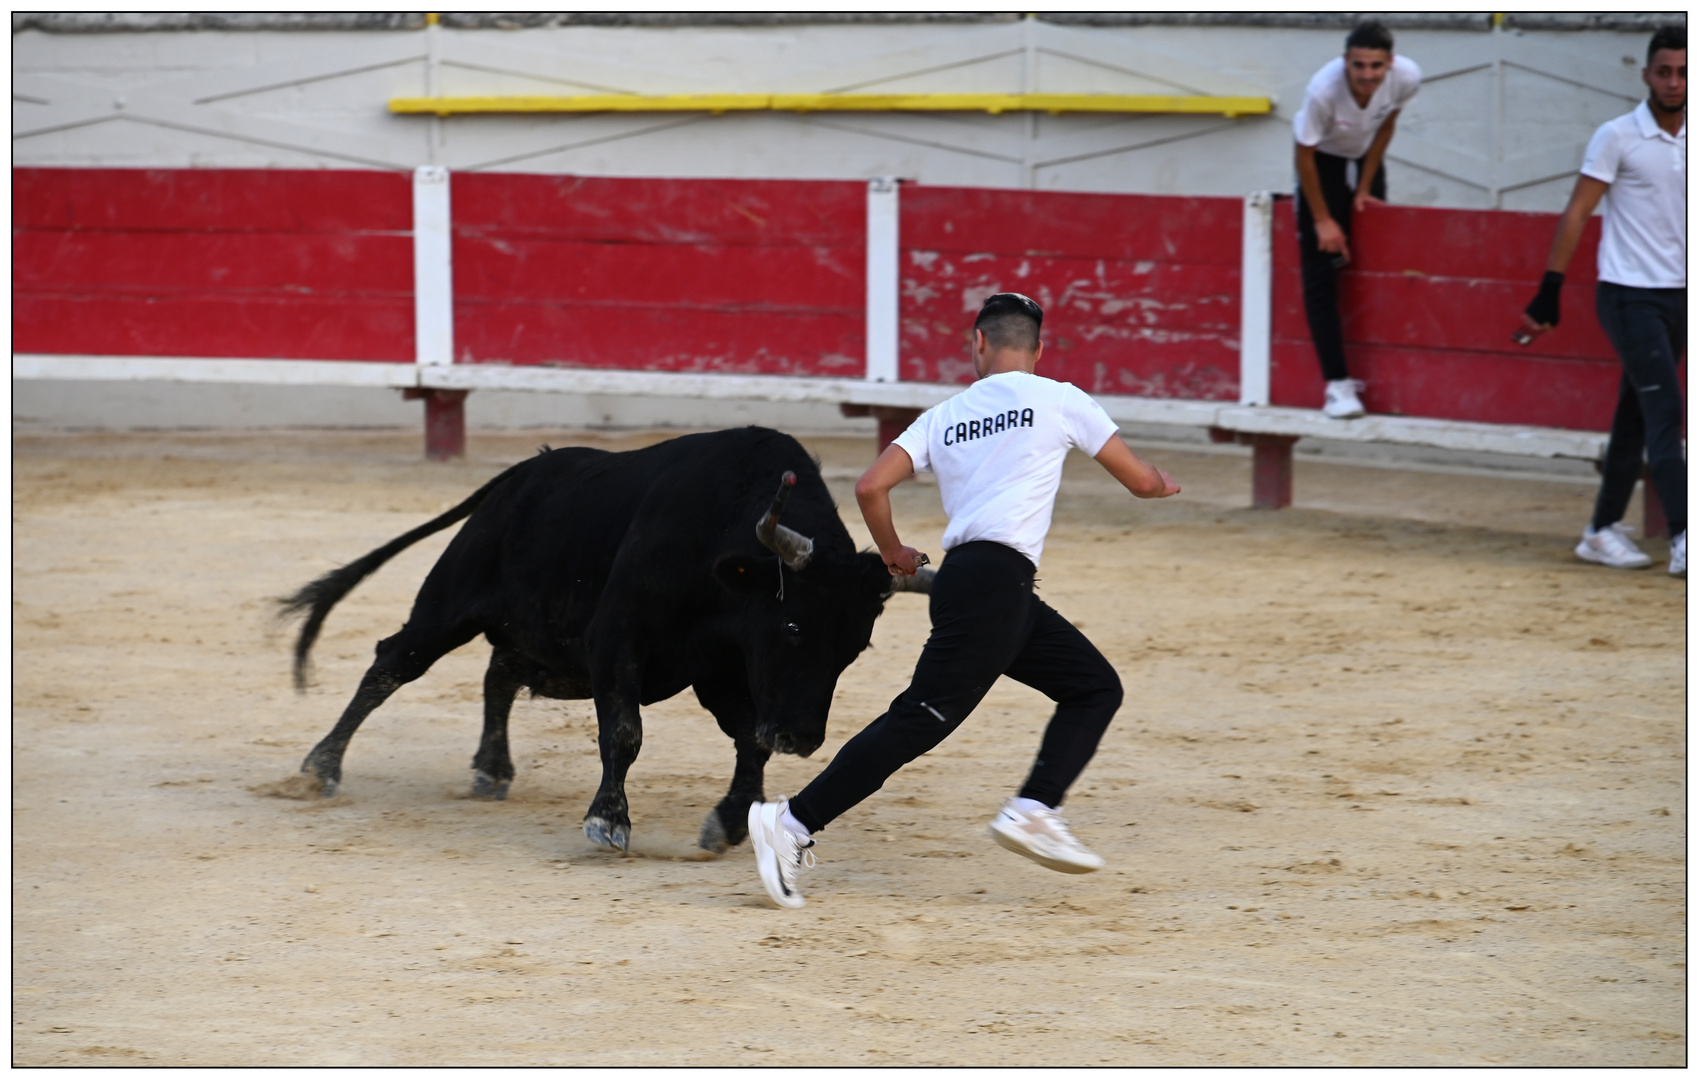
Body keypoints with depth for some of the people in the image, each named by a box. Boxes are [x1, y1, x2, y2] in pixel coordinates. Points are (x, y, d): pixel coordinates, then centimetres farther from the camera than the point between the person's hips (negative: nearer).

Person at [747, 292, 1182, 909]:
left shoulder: (944, 416, 17)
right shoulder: (1060, 401, 7)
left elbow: (870, 487, 6)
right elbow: (1140, 482, 14)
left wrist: (894, 555, 23)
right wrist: (1160, 483, 38)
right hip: (996, 580, -7)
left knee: (1096, 688, 14)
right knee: (921, 721, -10)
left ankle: (1032, 812, -2)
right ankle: (793, 822, -16)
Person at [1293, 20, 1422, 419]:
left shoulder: (1406, 78, -27)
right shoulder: (1324, 89, -37)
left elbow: (1385, 125, -6)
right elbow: (1305, 155, -22)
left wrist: (1364, 188, -3)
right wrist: (1322, 219, -16)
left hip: (1365, 158, 4)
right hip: (1323, 159, -4)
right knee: (1320, 274, -12)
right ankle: (1337, 383, -14)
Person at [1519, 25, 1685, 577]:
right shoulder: (1618, 137, -8)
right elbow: (1577, 213, -7)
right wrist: (1549, 292, -11)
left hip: (1678, 298, 6)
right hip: (1630, 296, -6)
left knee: (1636, 418, 11)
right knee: (1665, 411, -14)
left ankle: (1603, 531, 20)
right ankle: (1683, 541, -17)